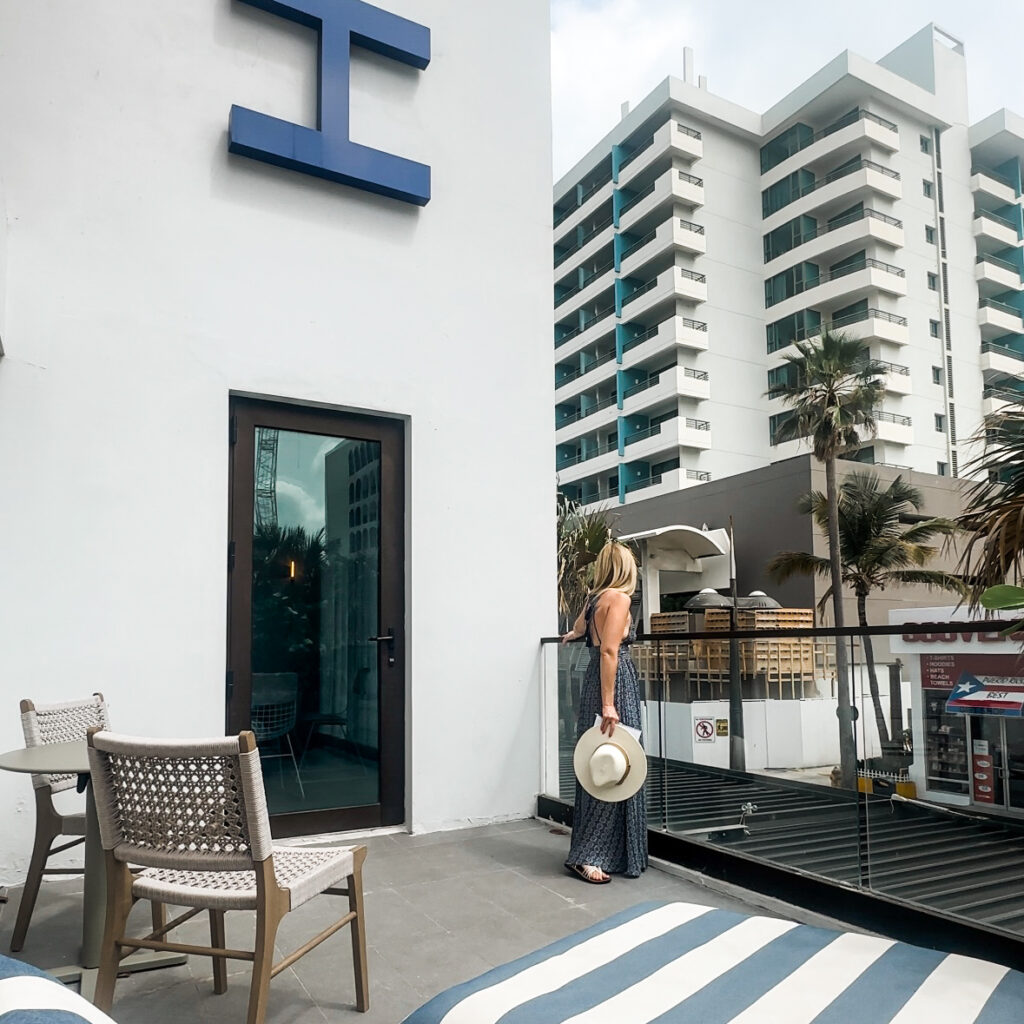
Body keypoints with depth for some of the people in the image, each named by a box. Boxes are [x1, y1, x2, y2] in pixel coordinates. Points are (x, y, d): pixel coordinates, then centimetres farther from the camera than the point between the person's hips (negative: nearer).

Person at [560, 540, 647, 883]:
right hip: (615, 682, -9)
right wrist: (609, 704, -22)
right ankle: (587, 855, -3)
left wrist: (573, 633, 61)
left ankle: (592, 850, 19)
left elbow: (580, 626, 38)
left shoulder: (595, 597, 14)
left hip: (594, 680, 9)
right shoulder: (619, 598, -10)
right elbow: (609, 651, -19)